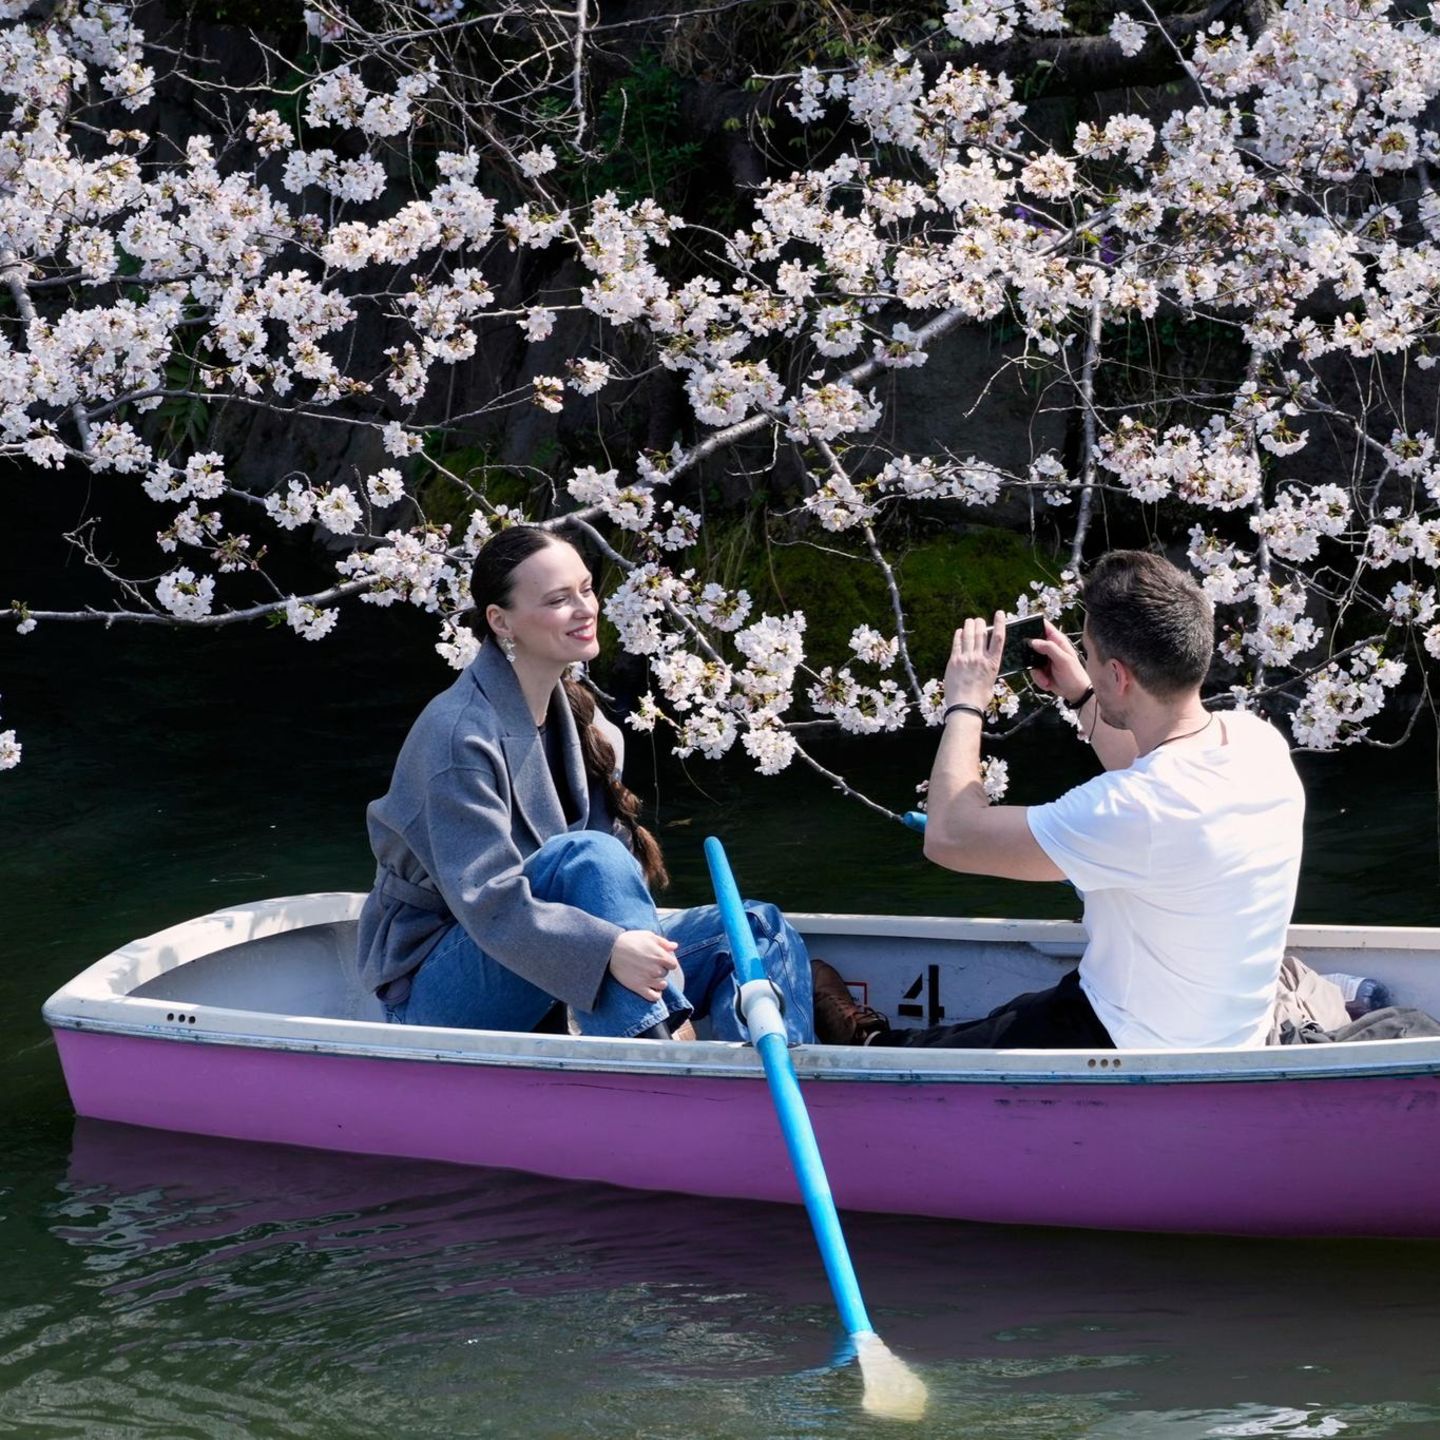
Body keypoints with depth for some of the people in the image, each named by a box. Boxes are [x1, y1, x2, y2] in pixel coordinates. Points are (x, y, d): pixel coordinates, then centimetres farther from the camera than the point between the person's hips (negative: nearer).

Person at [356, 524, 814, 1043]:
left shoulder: (579, 717, 8)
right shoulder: (458, 734, -19)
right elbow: (488, 903, -28)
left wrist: (647, 950, -16)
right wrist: (609, 950, -40)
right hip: (436, 993, -8)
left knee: (759, 929, -6)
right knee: (590, 853, -33)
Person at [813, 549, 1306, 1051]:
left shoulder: (1137, 811, -36)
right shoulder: (1258, 740, -10)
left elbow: (949, 835, -27)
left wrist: (966, 703, -14)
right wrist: (1082, 698, 13)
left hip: (1137, 1050, -7)